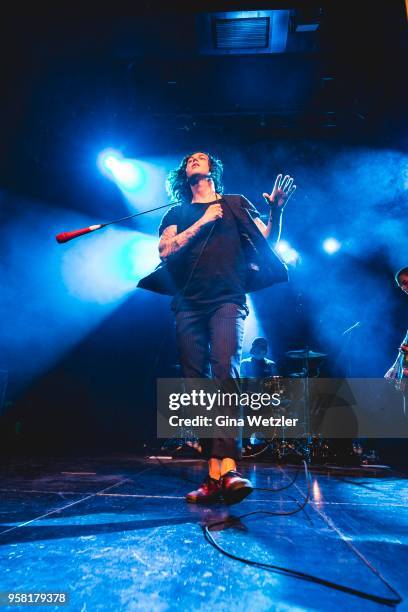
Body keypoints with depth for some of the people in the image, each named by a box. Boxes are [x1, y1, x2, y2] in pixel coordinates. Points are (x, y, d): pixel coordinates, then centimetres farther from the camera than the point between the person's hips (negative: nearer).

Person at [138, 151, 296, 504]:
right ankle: (214, 473, 2)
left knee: (226, 372, -23)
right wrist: (204, 221, -1)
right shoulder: (177, 213, 23)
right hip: (188, 304, 2)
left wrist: (276, 211, -7)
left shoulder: (236, 204, 21)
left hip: (227, 300, -2)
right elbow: (165, 251, 5)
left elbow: (268, 241, 11)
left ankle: (228, 468, -27)